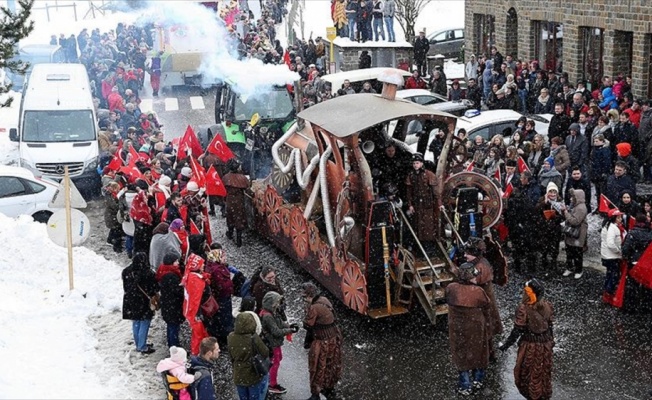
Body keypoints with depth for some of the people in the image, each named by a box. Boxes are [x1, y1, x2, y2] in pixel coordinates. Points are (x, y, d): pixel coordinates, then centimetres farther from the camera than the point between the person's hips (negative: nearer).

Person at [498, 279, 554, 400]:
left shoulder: (523, 309, -25)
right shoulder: (547, 306, -11)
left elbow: (517, 330, -19)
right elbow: (550, 326, 1)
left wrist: (506, 344, -7)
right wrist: (551, 340, 18)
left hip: (530, 346, -5)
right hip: (545, 344, 5)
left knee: (526, 372, 17)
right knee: (545, 372, 22)